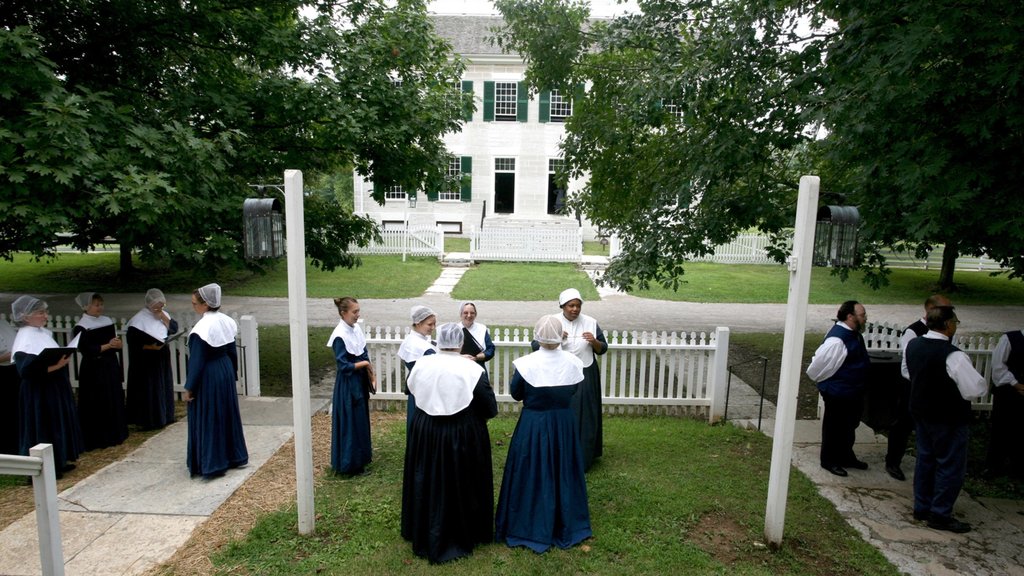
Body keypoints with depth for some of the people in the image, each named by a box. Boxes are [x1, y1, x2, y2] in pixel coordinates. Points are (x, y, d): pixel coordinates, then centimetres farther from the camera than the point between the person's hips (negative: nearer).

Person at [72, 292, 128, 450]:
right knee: (97, 405, -1)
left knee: (115, 401, 11)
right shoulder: (81, 328, -11)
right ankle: (97, 439, 9)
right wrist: (107, 345, -19)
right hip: (93, 370, -6)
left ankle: (115, 433, 23)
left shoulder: (108, 321, 8)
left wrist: (117, 343, -3)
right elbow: (87, 350, -18)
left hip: (111, 367, 6)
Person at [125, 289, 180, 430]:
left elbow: (174, 328, -1)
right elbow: (132, 341, -15)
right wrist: (149, 347, -24)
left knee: (163, 387, 12)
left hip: (163, 359, 6)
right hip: (146, 361, -6)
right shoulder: (139, 319, -15)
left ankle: (164, 416, 23)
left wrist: (164, 317, -12)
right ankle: (147, 420, 7)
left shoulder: (164, 314, 5)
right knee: (148, 389, -1)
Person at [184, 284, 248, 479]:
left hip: (207, 377, -8)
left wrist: (189, 388, -11)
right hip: (225, 372, 8)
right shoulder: (225, 321, 1)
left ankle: (212, 465, 11)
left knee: (208, 420, 3)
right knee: (227, 414, 18)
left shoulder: (202, 328, -21)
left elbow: (197, 361, -18)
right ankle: (234, 456, 28)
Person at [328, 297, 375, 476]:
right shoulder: (340, 336, -21)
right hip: (348, 385, -8)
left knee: (361, 420, 18)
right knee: (350, 423, 2)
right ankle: (349, 464, 16)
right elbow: (344, 366, -20)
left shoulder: (356, 328, 3)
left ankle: (360, 457, 34)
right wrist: (365, 363, -11)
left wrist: (371, 376, 3)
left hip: (360, 381, 8)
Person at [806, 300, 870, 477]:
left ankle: (846, 457, 41)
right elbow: (820, 361, -24)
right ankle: (829, 461, 24)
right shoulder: (837, 339, -29)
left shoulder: (855, 334, 3)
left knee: (850, 425, 23)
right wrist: (824, 382, -8)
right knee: (835, 426, 7)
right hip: (837, 392, -10)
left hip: (854, 392, 10)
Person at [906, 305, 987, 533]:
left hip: (921, 412, 7)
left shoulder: (913, 345, -3)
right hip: (949, 419, -7)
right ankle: (940, 514, 16)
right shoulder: (953, 355, -26)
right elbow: (977, 389, -21)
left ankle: (921, 507, 29)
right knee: (951, 465, 7)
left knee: (925, 459, 18)